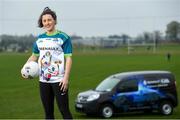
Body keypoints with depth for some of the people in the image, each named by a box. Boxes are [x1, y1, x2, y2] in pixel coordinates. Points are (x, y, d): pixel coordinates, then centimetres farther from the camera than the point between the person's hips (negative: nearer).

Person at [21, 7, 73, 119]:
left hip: (59, 80, -5)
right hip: (43, 80, 5)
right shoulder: (40, 38, 11)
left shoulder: (63, 37, -5)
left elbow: (68, 58, -8)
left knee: (64, 110, -6)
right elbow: (34, 56, 19)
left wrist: (66, 78, -18)